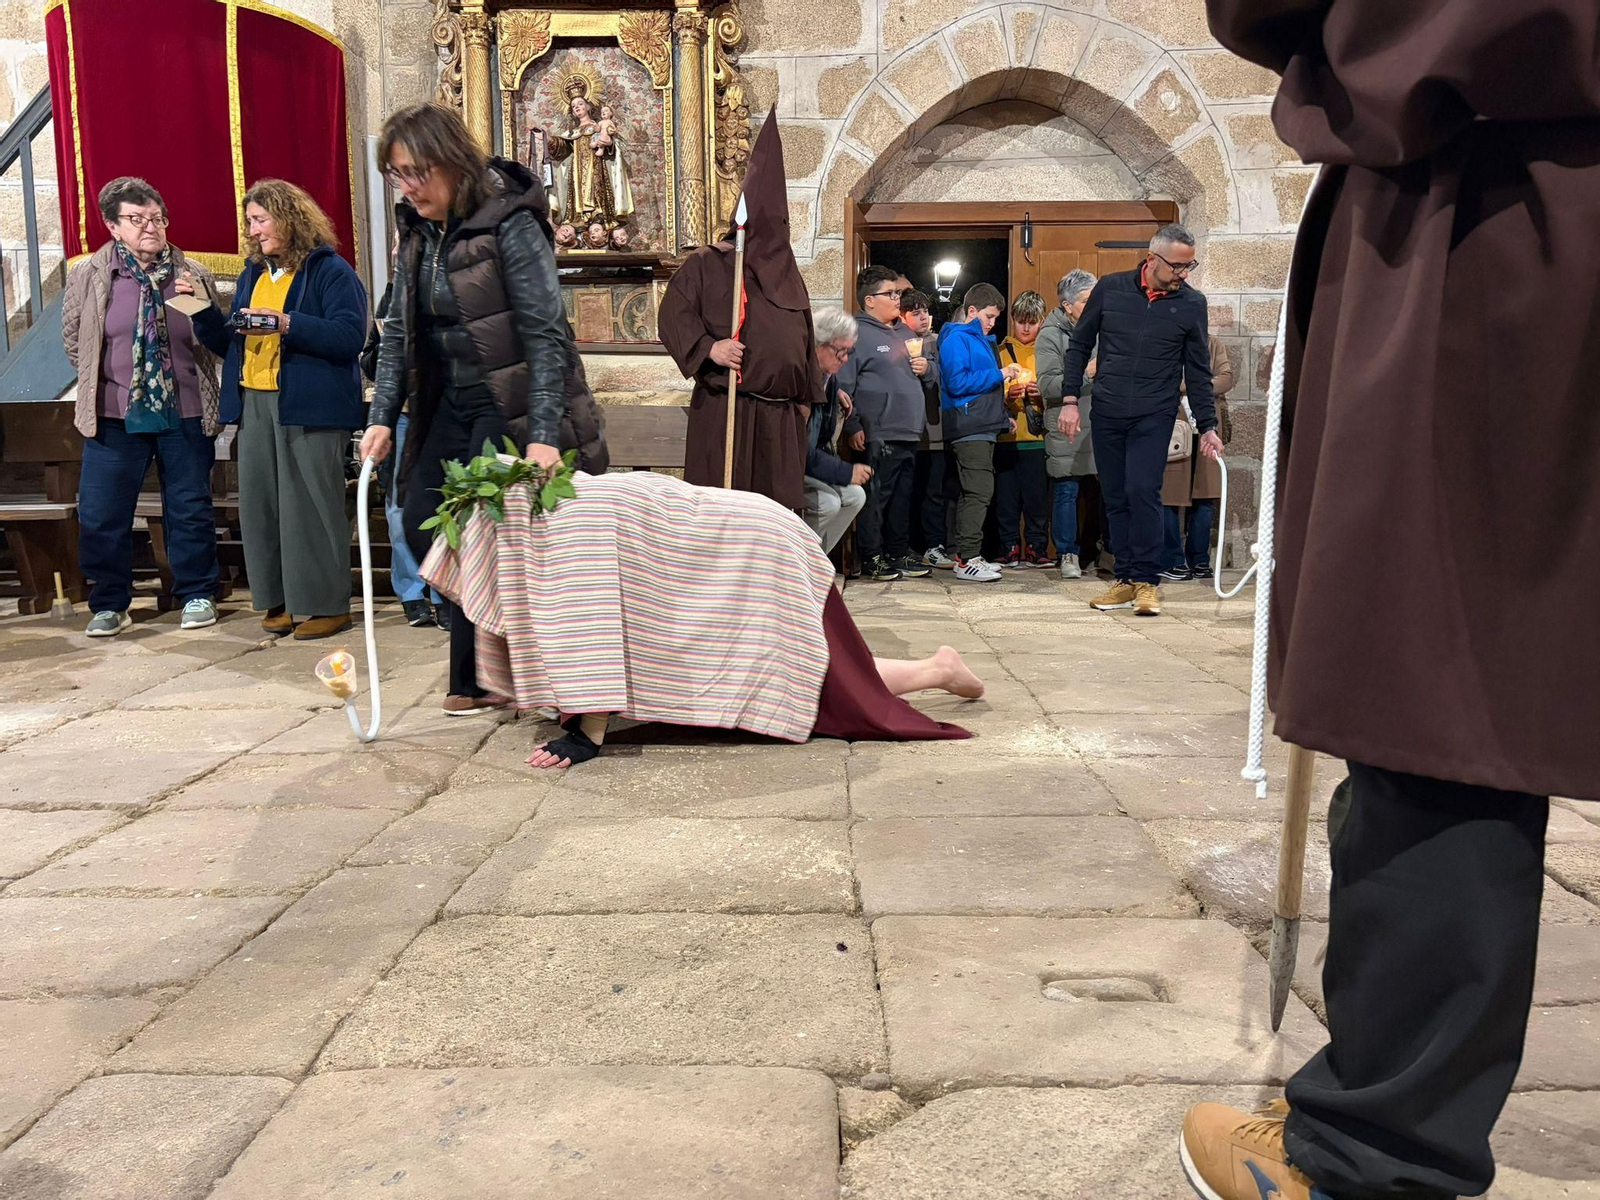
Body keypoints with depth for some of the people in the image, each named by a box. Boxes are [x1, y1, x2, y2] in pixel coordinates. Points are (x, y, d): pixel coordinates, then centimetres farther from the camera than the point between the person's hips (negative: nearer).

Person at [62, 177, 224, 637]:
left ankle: (197, 595, 23)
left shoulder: (193, 276, 0)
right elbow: (73, 339, 11)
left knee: (190, 510, 8)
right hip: (115, 416, 0)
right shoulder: (89, 276, -1)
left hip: (185, 414, 0)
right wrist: (100, 384, 10)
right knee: (101, 514, 3)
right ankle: (109, 603, 18)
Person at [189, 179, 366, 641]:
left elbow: (349, 337, -15)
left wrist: (288, 324, -21)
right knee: (260, 504, 6)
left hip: (310, 407, -7)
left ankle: (328, 604, 3)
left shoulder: (330, 270, -3)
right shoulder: (253, 273, 20)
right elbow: (232, 344, 23)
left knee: (312, 506, -5)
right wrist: (204, 312, 7)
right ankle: (279, 599, 16)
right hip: (254, 403, 7)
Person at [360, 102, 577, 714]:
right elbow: (397, 332, 12)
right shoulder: (416, 233, 8)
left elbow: (545, 332, -19)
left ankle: (477, 677, 10)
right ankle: (482, 672, 18)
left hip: (508, 403, -8)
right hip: (450, 404, 8)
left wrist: (543, 434, -25)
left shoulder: (510, 224, -14)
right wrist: (382, 417, 2)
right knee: (420, 522, 4)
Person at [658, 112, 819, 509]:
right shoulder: (706, 263, 2)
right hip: (725, 411, -5)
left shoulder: (787, 272, 20)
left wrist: (806, 395, 16)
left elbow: (804, 337, 21)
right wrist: (709, 348, -21)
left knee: (779, 506, 5)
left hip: (782, 414, 5)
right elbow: (673, 313, -6)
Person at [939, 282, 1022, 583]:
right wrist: (999, 374, -15)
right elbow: (957, 382, -19)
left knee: (975, 492, 11)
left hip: (984, 428, 10)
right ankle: (968, 560, -13)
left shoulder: (982, 341, 22)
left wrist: (1002, 416, 21)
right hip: (968, 429, -10)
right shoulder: (956, 340, -7)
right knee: (978, 491, -13)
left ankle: (965, 555, 16)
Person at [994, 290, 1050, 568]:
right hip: (1006, 435, 1)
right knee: (1006, 495, 1)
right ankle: (1011, 547, 9)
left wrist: (1042, 392, -11)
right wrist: (1007, 397, -12)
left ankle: (1036, 547, 8)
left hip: (1037, 435, 0)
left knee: (1037, 494, -1)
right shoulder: (1000, 351, 11)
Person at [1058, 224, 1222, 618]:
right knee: (1116, 499, 5)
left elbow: (1198, 372, 7)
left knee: (1142, 491, -15)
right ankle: (1125, 579, 14)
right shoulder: (1110, 288, 2)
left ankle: (1146, 581, -6)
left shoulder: (1192, 303, 2)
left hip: (1155, 417, -2)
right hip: (1106, 414, 2)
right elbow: (1079, 345, 8)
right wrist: (1070, 400, 1)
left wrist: (1207, 426, 4)